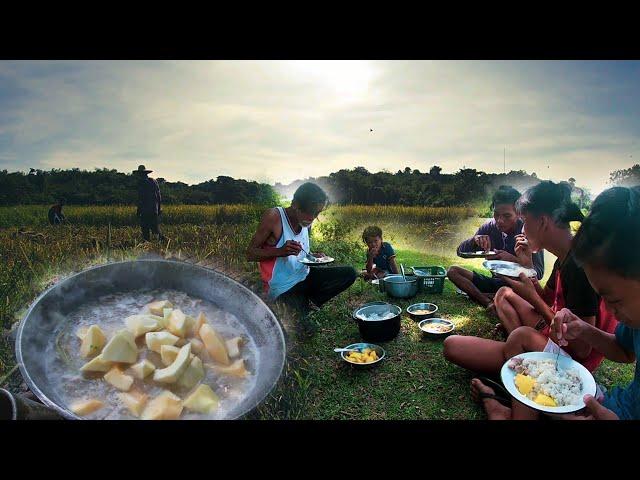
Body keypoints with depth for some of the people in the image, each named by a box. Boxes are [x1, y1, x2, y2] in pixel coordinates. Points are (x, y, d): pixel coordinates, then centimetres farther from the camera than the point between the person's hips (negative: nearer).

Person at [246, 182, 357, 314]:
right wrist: (280, 251, -30)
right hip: (283, 288, -6)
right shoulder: (274, 217, -18)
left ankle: (310, 302, 1)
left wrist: (314, 256, -3)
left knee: (349, 273, -6)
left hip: (305, 276, 6)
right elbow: (250, 254, -15)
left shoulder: (306, 222, 3)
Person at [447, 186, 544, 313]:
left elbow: (539, 273, -20)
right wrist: (474, 240, -25)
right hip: (496, 282, 5)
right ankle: (488, 302, -24)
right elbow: (461, 251, -3)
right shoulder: (489, 227, -6)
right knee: (453, 271, -11)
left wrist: (513, 259, -38)